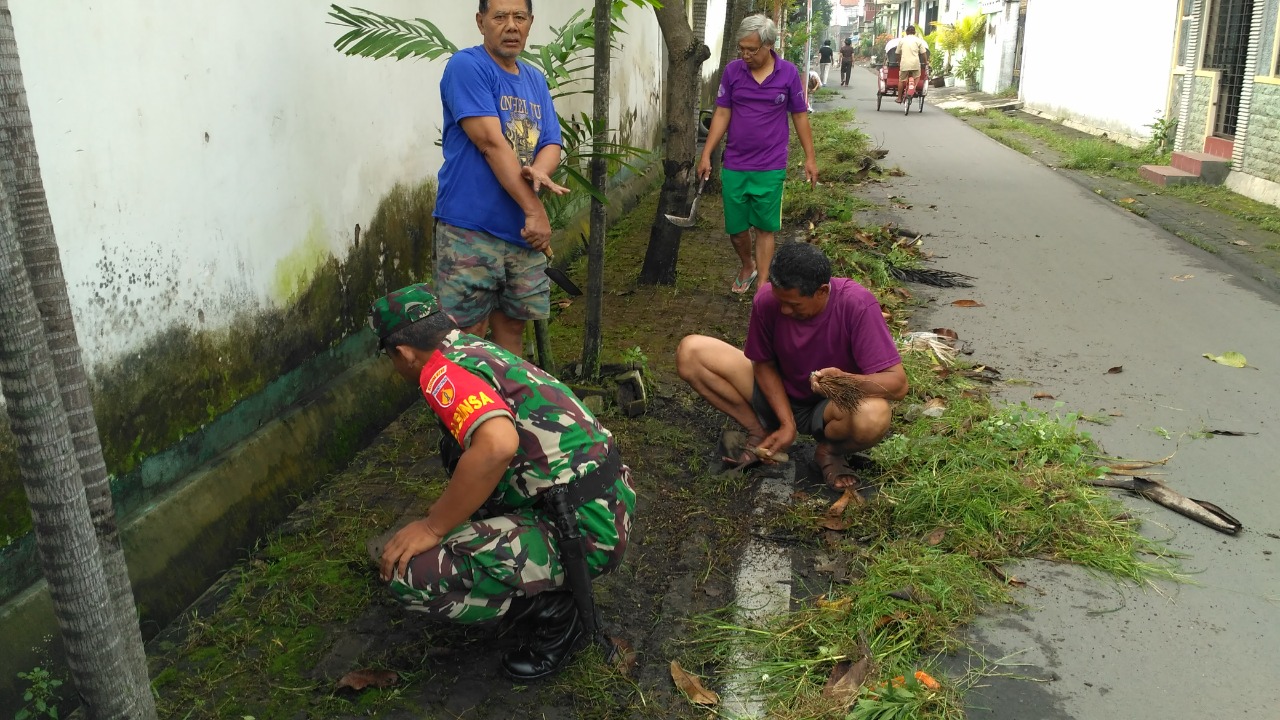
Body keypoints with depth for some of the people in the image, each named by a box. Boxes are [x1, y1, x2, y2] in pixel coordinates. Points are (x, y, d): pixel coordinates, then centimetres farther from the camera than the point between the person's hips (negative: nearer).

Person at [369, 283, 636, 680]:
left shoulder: (442, 369, -12)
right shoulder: (481, 349, 16)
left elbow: (497, 444, -33)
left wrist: (432, 528, -18)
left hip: (585, 531, -10)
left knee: (408, 573, -15)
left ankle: (555, 611, 3)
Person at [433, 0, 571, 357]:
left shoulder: (536, 80, 15)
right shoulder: (466, 66, -7)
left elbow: (551, 144, 10)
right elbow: (491, 143, -15)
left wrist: (538, 172, -15)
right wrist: (535, 210, -16)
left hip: (523, 232, 7)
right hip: (470, 232, -6)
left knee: (511, 326, 14)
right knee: (469, 334, -3)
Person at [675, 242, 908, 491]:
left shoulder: (857, 305, -28)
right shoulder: (767, 299, -20)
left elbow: (898, 384, -28)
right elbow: (763, 364, -4)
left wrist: (846, 380, -48)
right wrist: (787, 423, -15)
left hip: (830, 407, -3)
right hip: (779, 395, 3)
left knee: (874, 416, -40)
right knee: (690, 352, -16)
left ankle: (830, 451, -3)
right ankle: (760, 433, -1)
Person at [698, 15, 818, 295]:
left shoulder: (789, 73, -5)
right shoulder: (732, 71, -2)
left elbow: (800, 116, 3)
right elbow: (722, 115, 2)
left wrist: (810, 158, 2)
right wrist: (706, 154, -3)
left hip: (770, 168, -2)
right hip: (734, 166, 2)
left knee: (765, 228, 3)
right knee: (735, 228, 10)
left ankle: (762, 286, 11)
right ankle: (747, 267, 38)